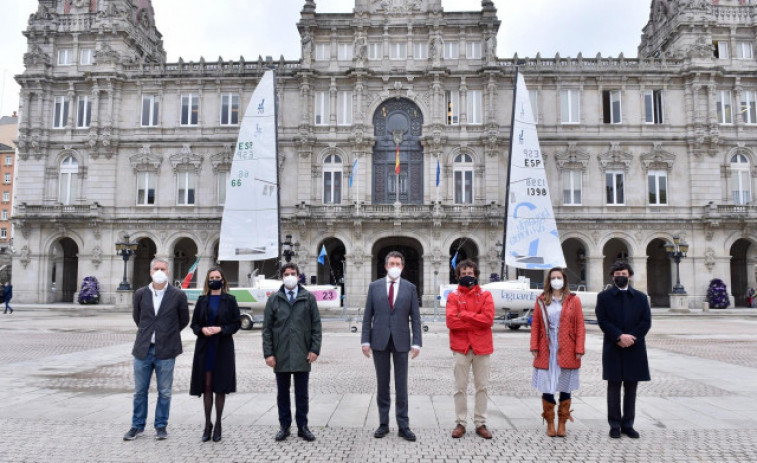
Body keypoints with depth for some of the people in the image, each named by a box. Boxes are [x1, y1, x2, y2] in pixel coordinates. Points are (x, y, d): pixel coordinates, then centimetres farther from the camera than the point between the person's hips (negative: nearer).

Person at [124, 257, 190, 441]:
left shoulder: (178, 296, -5)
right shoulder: (140, 294, 2)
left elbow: (184, 320, 7)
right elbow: (137, 317, 18)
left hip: (165, 351, -2)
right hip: (143, 349, 2)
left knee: (164, 392, 7)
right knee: (140, 391, 12)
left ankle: (161, 426, 21)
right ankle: (137, 425, 27)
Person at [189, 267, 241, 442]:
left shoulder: (230, 300, 2)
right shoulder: (202, 300, 9)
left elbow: (236, 323, 0)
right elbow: (194, 324, 9)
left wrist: (221, 329, -15)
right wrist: (202, 329, -12)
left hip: (223, 348, -2)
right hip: (204, 347, 2)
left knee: (221, 386, 2)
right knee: (207, 385, 4)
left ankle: (218, 424, 13)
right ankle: (207, 424, 14)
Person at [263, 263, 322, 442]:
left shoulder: (309, 298, 3)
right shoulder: (274, 299, 3)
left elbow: (316, 325, 3)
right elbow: (267, 328, 3)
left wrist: (315, 349, -5)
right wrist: (268, 353, -4)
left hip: (302, 355, 0)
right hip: (281, 356, 1)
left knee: (302, 394, 9)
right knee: (283, 393, 11)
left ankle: (302, 426, 20)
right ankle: (284, 426, 23)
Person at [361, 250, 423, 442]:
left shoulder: (410, 288, 3)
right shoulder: (374, 286, 4)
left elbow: (415, 317, 3)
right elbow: (367, 316, 4)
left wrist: (416, 343, -5)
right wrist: (365, 340, -3)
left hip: (401, 341, 0)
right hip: (379, 340, 1)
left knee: (401, 384, 4)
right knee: (382, 383, 8)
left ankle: (403, 425, 11)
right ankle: (383, 424, 17)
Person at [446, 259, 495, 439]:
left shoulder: (485, 295, 5)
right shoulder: (453, 296, 4)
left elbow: (488, 318, -11)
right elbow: (451, 321, -10)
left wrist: (463, 315, -11)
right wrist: (476, 321, -11)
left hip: (482, 347, 1)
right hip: (461, 347, -1)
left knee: (482, 387, 8)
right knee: (460, 387, 5)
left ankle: (480, 423, 19)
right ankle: (461, 423, 16)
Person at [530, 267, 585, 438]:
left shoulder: (573, 300, 3)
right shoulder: (541, 300, 6)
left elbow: (580, 326, 0)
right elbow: (535, 325, 5)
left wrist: (579, 349, -7)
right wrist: (534, 347, -2)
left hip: (567, 352, -1)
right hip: (546, 351, 1)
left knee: (565, 388, 7)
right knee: (547, 388, 1)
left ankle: (562, 423, 19)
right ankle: (550, 423, 14)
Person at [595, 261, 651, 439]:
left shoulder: (641, 297, 10)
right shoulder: (604, 296, 4)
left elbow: (646, 322, 2)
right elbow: (602, 321, -5)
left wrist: (630, 338, -11)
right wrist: (620, 336, -17)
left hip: (634, 349, 2)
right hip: (613, 349, -2)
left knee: (631, 388, 7)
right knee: (614, 387, 3)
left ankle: (628, 424, 15)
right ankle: (615, 425, 10)